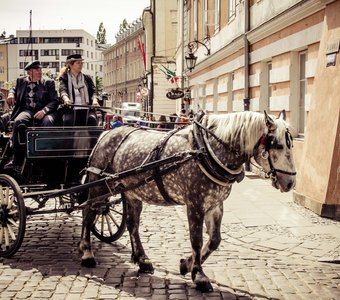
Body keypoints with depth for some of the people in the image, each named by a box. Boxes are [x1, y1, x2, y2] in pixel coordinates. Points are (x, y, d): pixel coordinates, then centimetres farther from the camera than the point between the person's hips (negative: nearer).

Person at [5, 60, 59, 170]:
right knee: (18, 122, -33)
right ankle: (17, 159, -27)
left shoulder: (49, 83, 11)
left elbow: (55, 101, 3)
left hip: (43, 111, -1)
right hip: (27, 110, 1)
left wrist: (44, 110, -16)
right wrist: (11, 94, 10)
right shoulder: (21, 81, 18)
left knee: (48, 122, -37)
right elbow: (15, 89, 36)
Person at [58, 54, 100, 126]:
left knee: (92, 120, -30)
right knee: (68, 121, -32)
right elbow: (62, 90, -5)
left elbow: (93, 90, 9)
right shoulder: (64, 78, 13)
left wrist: (95, 100, -16)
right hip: (71, 109, -2)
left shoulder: (87, 78, 21)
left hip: (87, 109, 2)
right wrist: (65, 98, -30)